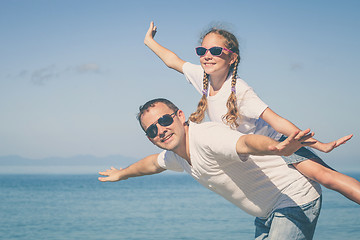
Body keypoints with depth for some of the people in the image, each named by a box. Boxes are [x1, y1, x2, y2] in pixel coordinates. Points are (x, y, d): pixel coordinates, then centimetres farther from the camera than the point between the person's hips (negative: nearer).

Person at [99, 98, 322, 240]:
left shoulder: (205, 137, -26)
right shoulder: (175, 156, 4)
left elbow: (247, 142, -47)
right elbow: (153, 163, 29)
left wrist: (279, 148, -69)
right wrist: (121, 174, 47)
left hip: (295, 197, -10)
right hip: (268, 213, 10)